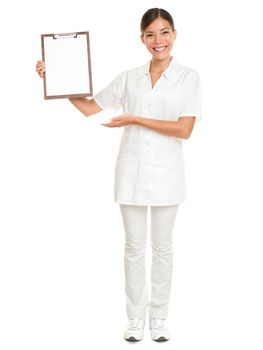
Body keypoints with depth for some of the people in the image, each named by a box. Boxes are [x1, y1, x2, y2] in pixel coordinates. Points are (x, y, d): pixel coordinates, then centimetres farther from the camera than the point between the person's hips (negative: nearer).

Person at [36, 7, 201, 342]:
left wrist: (135, 119, -15)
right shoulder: (129, 77, 6)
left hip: (166, 174, -2)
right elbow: (90, 107, 6)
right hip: (131, 172, 2)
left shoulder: (188, 77, -3)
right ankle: (136, 317, 21)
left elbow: (184, 129, -13)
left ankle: (159, 317, 23)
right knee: (134, 247, 8)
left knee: (162, 247, 10)